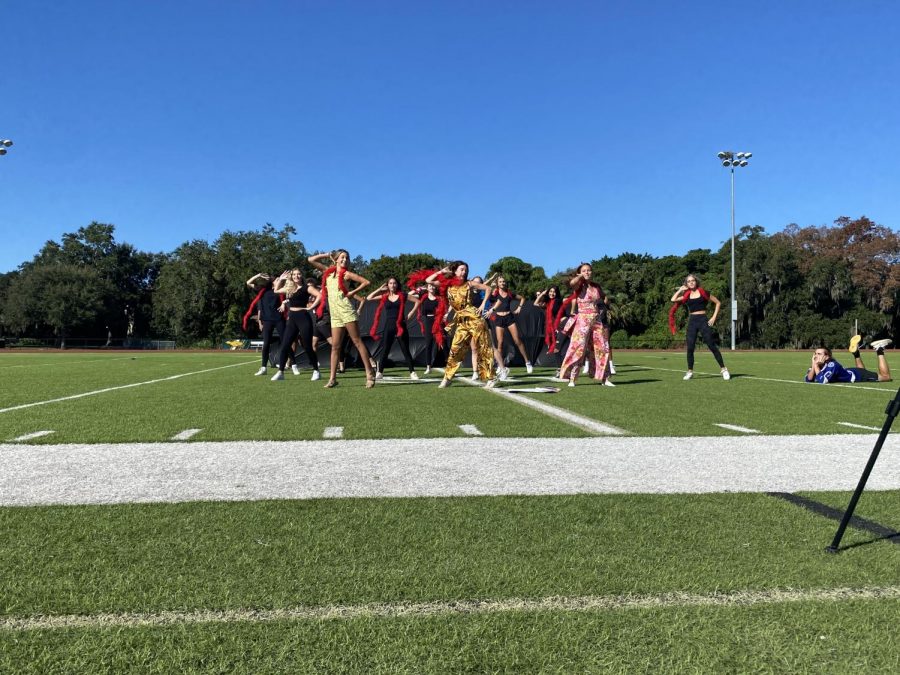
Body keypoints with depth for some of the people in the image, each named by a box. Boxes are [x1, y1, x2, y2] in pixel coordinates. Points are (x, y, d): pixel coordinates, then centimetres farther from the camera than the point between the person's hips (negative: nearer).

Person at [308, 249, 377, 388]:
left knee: (357, 341, -6)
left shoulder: (346, 274, 2)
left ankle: (370, 373, -6)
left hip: (346, 311, -5)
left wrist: (353, 292, -6)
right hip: (335, 315, 5)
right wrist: (327, 255, 14)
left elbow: (366, 282, -4)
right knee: (335, 346, 3)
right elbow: (311, 260, 16)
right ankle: (333, 378, 3)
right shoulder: (328, 272, 15)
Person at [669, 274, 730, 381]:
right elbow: (673, 300, -4)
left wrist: (714, 317, -2)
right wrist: (681, 289, 5)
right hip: (692, 322, 3)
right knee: (690, 348, -1)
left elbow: (718, 302, 6)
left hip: (703, 320, -3)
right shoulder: (686, 295, 9)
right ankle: (690, 371, 9)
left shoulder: (703, 292, 2)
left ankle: (723, 369, 2)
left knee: (712, 346, -5)